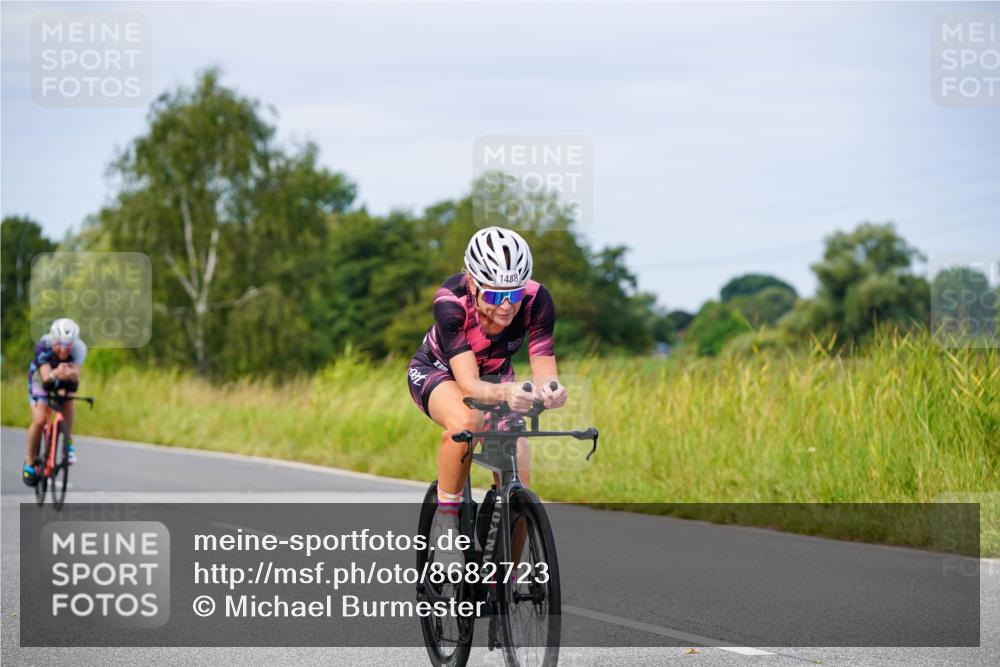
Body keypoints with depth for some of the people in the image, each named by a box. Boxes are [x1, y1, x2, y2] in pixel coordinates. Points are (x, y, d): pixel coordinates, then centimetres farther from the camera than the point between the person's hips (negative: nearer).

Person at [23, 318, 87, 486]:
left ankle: (68, 444, -9)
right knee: (39, 420, -18)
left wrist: (71, 373, -70)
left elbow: (76, 376, -46)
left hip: (64, 383, 2)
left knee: (68, 402, -29)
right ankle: (30, 462, 2)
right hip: (41, 379, -2)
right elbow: (46, 377, -49)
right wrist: (55, 374, -72)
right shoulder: (43, 347, -37)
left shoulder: (79, 348, -33)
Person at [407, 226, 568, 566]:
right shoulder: (451, 301, -37)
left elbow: (544, 372, -32)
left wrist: (549, 389, -57)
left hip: (495, 375, 3)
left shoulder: (536, 300, -30)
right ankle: (445, 517, -18)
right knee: (466, 421, -39)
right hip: (436, 372, -3)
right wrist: (505, 393, -65)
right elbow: (469, 385, -44)